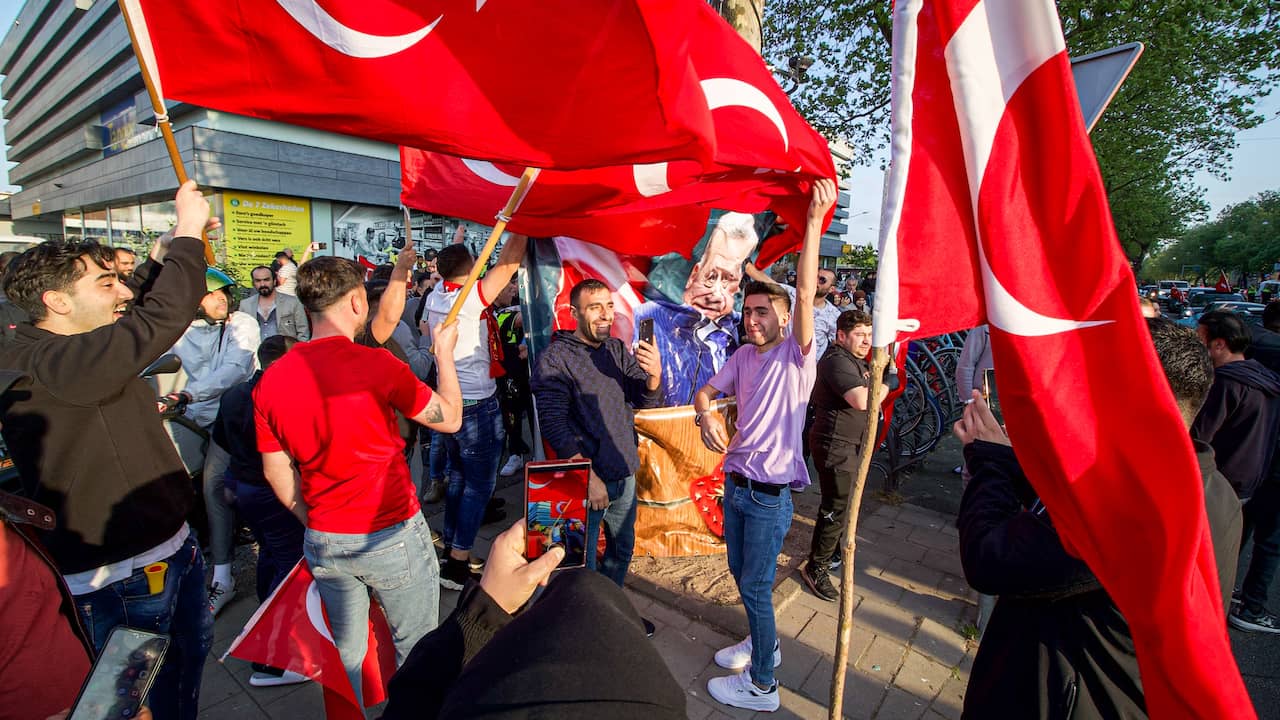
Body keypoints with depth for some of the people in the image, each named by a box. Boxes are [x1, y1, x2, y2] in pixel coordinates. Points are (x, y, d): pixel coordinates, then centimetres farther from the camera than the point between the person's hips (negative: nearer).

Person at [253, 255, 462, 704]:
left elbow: (276, 470, 6)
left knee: (347, 652, 24)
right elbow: (450, 418, -9)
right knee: (416, 649, 16)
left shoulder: (271, 381, -3)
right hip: (392, 537, -5)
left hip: (323, 542, 6)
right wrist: (444, 351, 2)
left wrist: (313, 521, 19)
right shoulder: (375, 364, -20)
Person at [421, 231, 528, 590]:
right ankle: (458, 562, 3)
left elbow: (450, 267, 23)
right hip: (478, 405, -8)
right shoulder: (472, 298, -18)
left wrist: (456, 241, 33)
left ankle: (450, 546, 30)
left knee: (458, 475, 20)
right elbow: (508, 262, -18)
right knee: (479, 484, 0)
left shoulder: (435, 297, 2)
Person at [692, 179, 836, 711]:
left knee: (755, 587, 4)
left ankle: (762, 687, 24)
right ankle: (763, 642, 46)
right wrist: (706, 415, -15)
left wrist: (815, 220, -32)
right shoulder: (743, 356, 5)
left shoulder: (796, 355, -13)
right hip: (735, 483, 7)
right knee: (742, 574, 22)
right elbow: (705, 391, 9)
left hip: (769, 493, -7)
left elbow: (806, 294, -26)